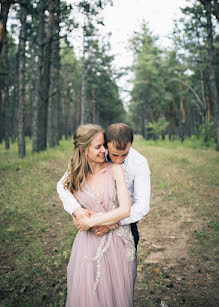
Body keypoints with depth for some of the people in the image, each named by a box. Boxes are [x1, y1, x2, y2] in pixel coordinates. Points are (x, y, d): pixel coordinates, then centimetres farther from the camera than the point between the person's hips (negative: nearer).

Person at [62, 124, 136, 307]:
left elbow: (125, 210, -14)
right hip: (88, 245, 1)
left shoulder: (115, 170, -7)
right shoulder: (76, 178, 0)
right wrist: (109, 218, -13)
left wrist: (90, 221, -13)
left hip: (118, 244, -1)